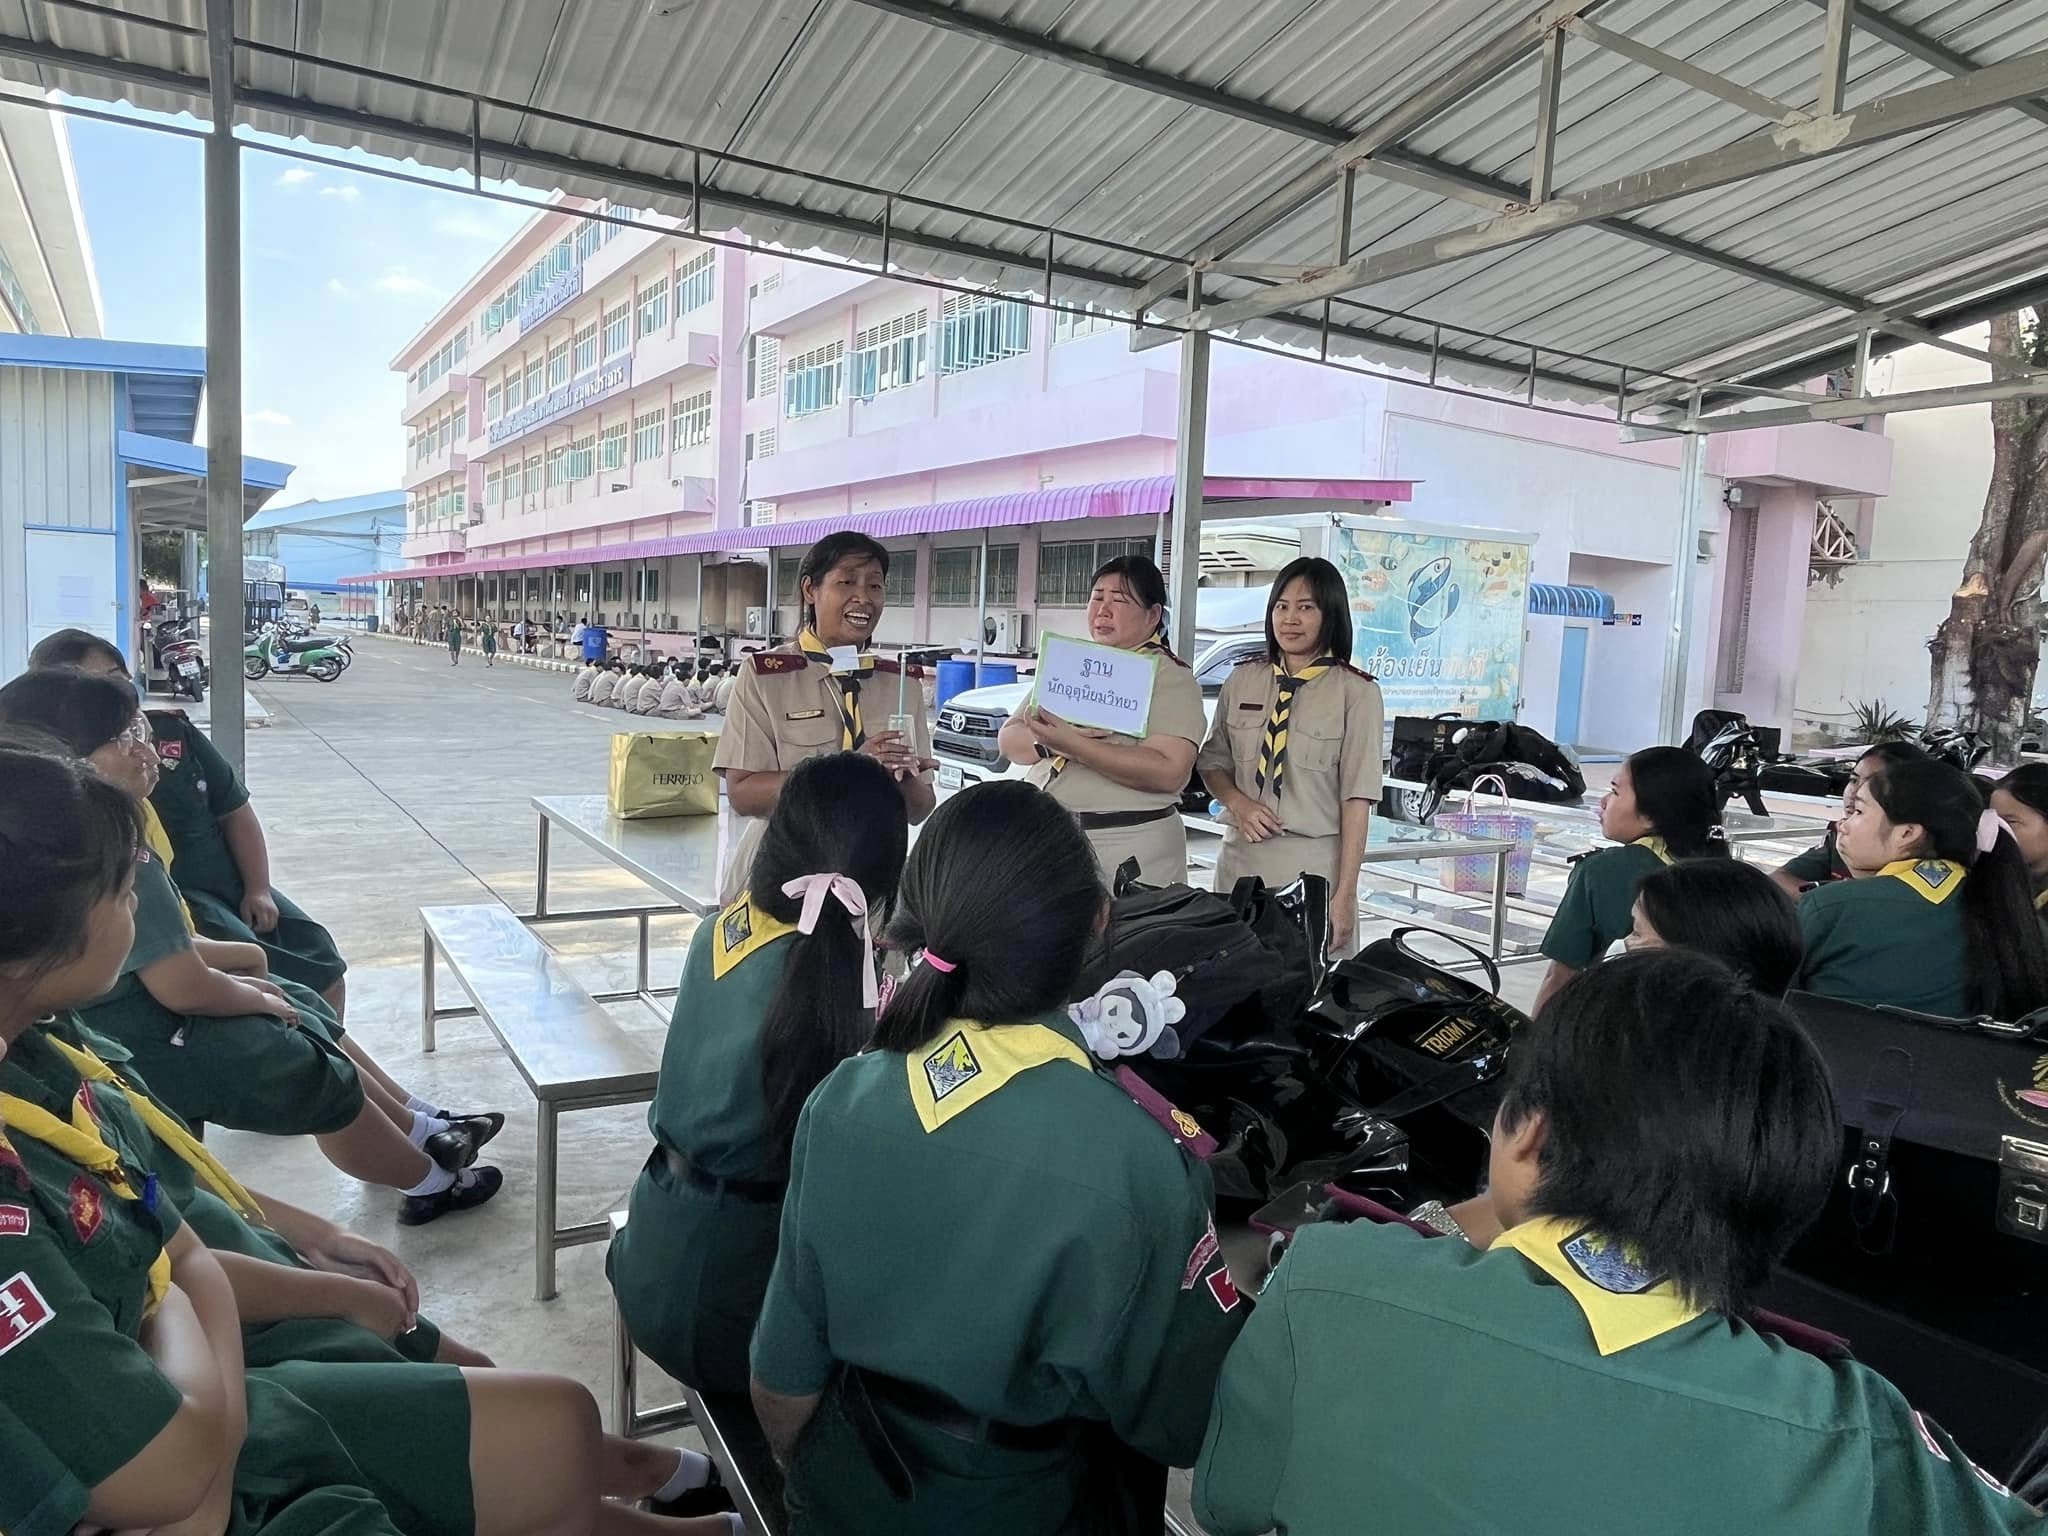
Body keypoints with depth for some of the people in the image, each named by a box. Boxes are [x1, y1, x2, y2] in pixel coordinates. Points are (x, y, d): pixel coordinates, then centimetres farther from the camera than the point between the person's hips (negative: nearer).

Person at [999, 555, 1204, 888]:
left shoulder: (1171, 677, -4)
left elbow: (1169, 772, -20)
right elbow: (1009, 739, 8)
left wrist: (1070, 744, -25)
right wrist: (1050, 743, -15)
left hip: (1130, 848, -5)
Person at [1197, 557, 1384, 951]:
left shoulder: (1357, 692, -5)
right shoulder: (1242, 680, 7)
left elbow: (1356, 799, -8)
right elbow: (1212, 762, 16)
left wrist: (1346, 894, -12)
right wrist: (1237, 802, -5)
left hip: (1315, 863, -3)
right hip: (1240, 860, 3)